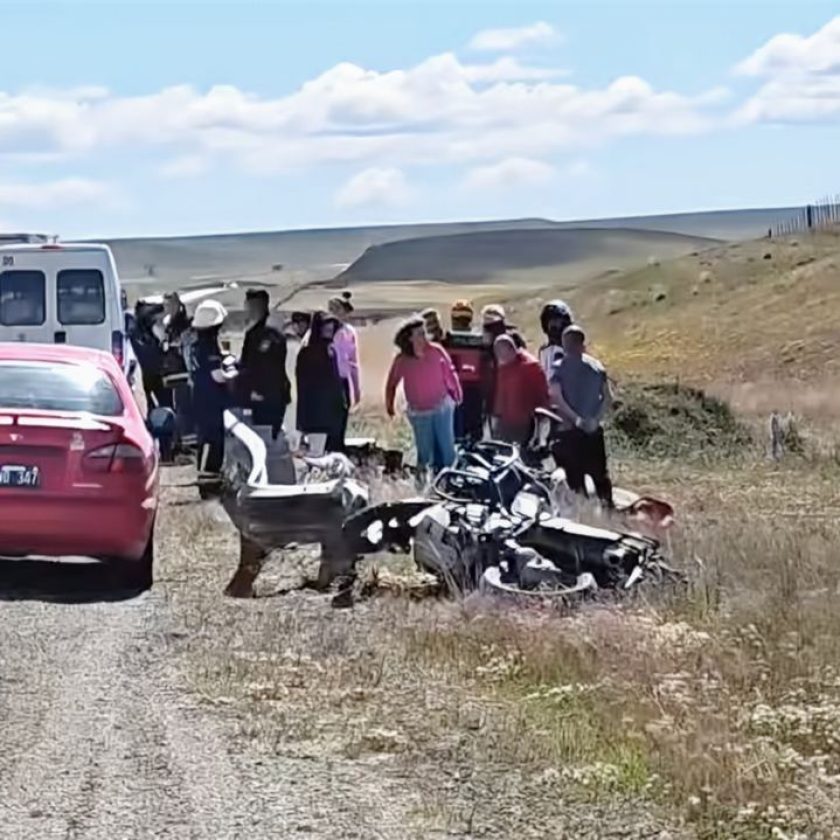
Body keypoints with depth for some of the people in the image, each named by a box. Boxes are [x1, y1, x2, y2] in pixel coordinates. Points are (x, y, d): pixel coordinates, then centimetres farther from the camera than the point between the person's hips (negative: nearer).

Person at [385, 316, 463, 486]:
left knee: (447, 446, 2)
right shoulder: (401, 360, -9)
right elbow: (392, 383, 5)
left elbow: (449, 372, 4)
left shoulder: (436, 351, -8)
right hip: (419, 412, 0)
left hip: (442, 407, 1)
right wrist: (389, 405, 9)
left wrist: (457, 394, 11)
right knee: (425, 449, 5)